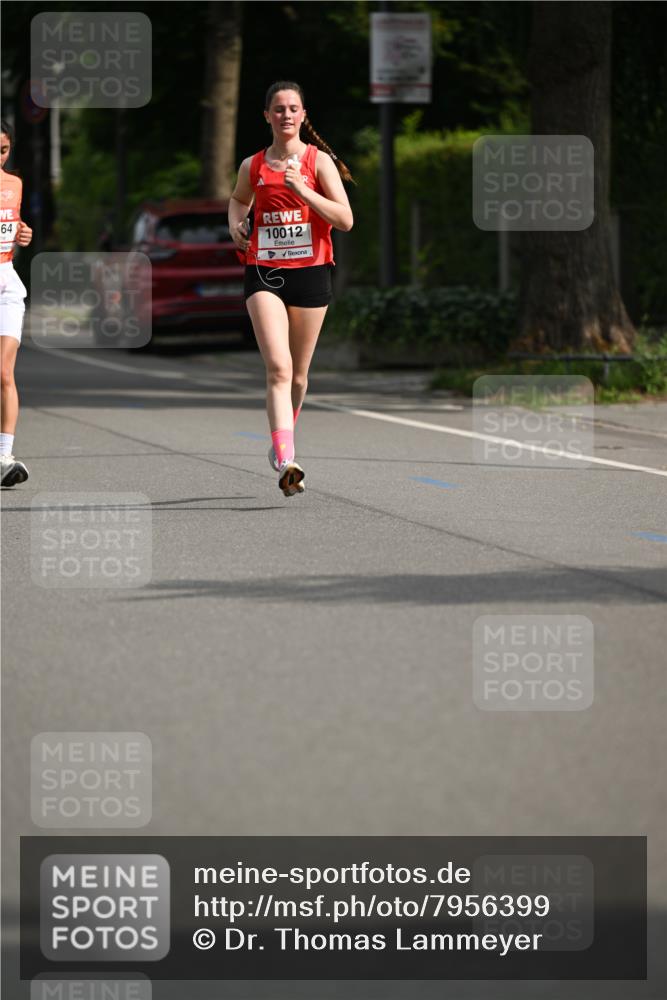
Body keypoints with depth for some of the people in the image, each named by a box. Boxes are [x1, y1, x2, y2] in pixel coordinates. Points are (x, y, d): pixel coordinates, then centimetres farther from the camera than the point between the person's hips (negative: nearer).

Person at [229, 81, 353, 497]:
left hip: (310, 272, 0)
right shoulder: (253, 166, 6)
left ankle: (284, 441, 38)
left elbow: (345, 220, -8)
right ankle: (286, 461, -26)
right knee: (278, 368, -17)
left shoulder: (319, 161, -2)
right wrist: (236, 224, 7)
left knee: (298, 374, 11)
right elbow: (239, 200, 28)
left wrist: (302, 190, -18)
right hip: (264, 273, 0)